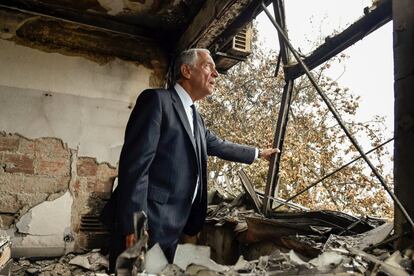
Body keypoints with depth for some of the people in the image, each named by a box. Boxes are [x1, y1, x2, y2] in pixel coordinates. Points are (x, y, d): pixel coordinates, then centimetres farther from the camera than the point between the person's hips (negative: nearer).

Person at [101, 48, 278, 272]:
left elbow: (219, 145, 32)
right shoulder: (157, 99, -10)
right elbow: (135, 163, -17)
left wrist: (258, 153, 41)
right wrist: (135, 224, -21)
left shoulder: (195, 118, 17)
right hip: (146, 223, -8)